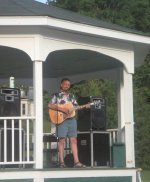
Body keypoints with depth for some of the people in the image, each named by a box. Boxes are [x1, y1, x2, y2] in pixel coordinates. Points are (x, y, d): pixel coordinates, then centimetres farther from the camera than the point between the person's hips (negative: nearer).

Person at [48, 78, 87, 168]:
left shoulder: (71, 96, 18)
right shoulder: (57, 95, 2)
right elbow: (49, 105, -10)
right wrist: (61, 109, -18)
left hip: (72, 119, 5)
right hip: (61, 119, -5)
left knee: (74, 140, 1)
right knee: (62, 140, -7)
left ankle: (76, 162, 0)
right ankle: (62, 162, -4)